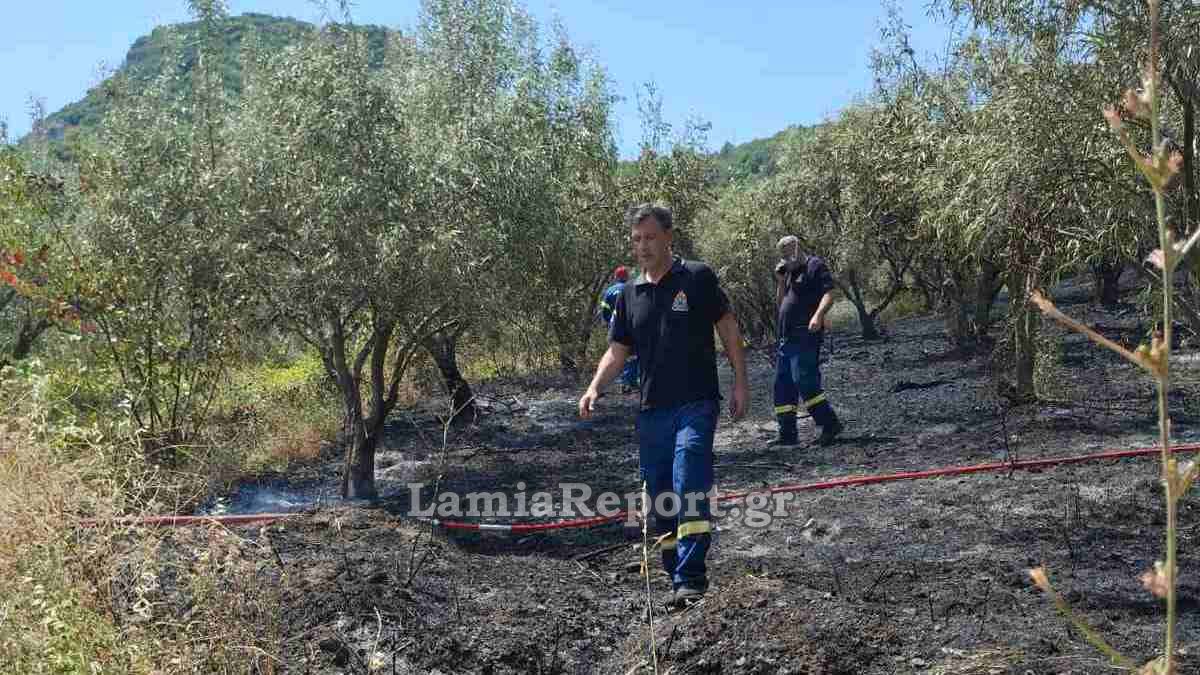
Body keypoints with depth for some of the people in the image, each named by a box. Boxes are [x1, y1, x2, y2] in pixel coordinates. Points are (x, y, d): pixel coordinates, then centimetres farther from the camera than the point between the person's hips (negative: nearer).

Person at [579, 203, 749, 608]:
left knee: (688, 488, -18)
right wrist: (594, 387, -6)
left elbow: (729, 330, 2)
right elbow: (617, 350, 11)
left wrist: (740, 384, -2)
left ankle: (690, 578, -16)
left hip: (696, 404, -5)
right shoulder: (629, 295, 11)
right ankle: (675, 575, 20)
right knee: (659, 497, 8)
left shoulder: (697, 278, -1)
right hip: (651, 410, 5)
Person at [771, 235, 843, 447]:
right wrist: (780, 282, 9)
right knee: (783, 385, 8)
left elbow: (829, 293, -13)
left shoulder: (815, 265, -1)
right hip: (787, 337, 9)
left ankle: (830, 424, -12)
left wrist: (818, 315, -29)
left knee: (803, 380, -19)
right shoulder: (790, 272, 23)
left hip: (806, 336, -9)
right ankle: (787, 434, 12)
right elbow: (780, 304, 23)